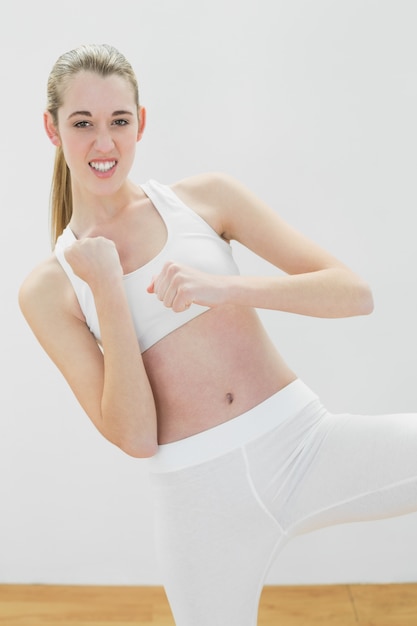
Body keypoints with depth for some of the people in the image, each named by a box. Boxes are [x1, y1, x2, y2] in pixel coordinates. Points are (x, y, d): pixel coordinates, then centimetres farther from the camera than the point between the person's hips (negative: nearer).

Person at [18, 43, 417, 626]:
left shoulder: (205, 198, 2)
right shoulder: (47, 290, 3)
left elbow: (355, 293, -4)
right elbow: (136, 438, -6)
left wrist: (227, 287, -18)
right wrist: (107, 290, -12)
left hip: (303, 444, 0)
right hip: (202, 496, 1)